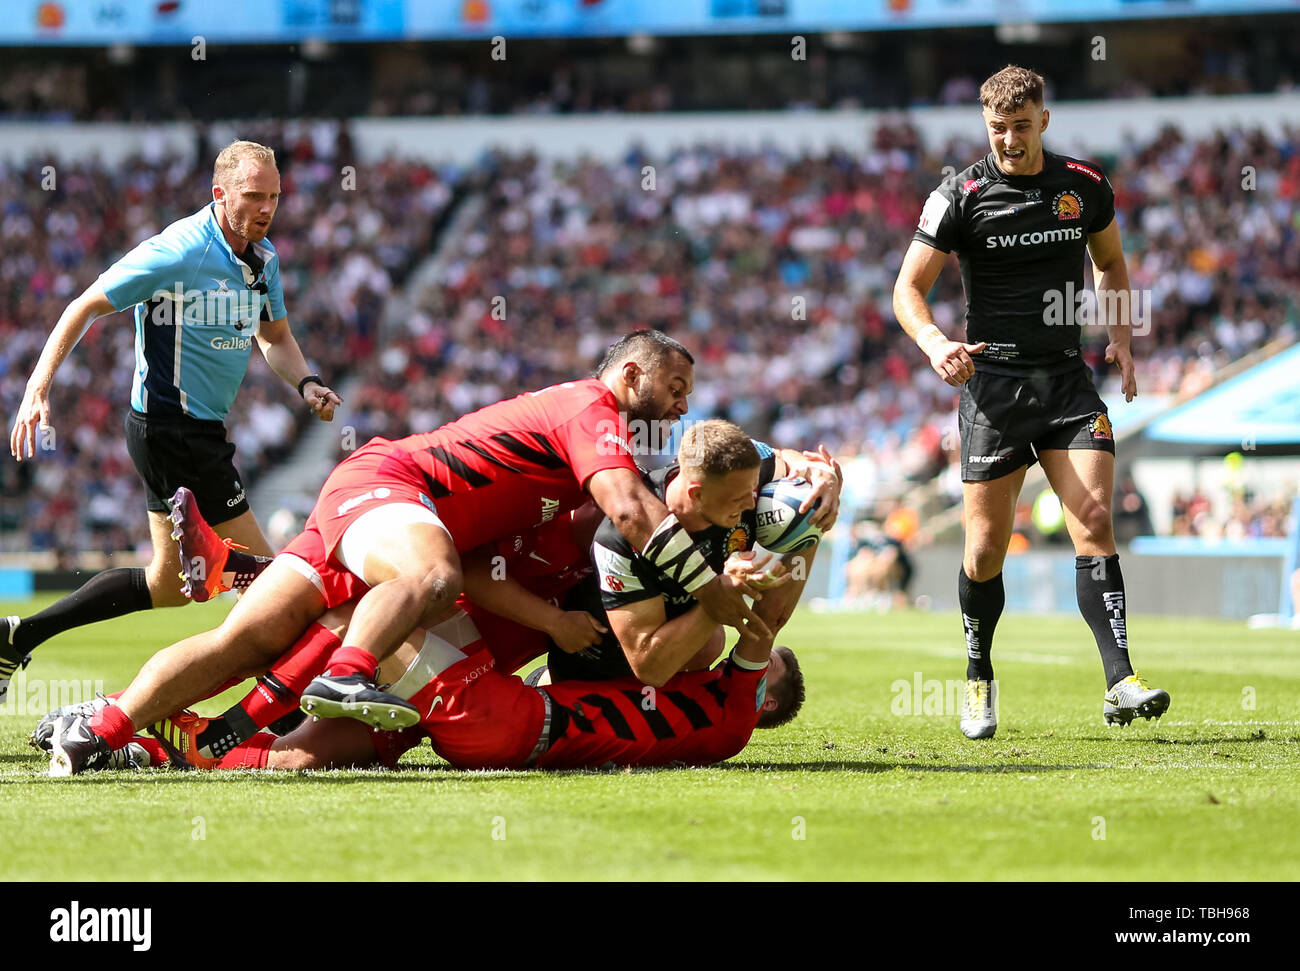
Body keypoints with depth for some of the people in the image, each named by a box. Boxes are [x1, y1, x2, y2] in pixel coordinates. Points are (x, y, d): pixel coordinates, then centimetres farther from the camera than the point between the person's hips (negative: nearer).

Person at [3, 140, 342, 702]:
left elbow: (274, 338, 22)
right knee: (258, 567, -8)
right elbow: (86, 307, -14)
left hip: (200, 430, 10)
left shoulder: (263, 257, 7)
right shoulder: (177, 252, -18)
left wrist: (306, 382, 1)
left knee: (169, 584, 15)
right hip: (171, 429, -10)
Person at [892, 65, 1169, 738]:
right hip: (992, 381, -2)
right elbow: (908, 287, -3)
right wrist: (934, 344, -22)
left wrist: (1120, 339, 6)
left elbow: (1111, 264, 21)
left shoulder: (1086, 186, 4)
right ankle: (978, 681, 20)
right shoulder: (961, 197, -5)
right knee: (986, 546, -2)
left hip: (1067, 379, 2)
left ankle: (1121, 683, -18)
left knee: (1093, 521, -13)